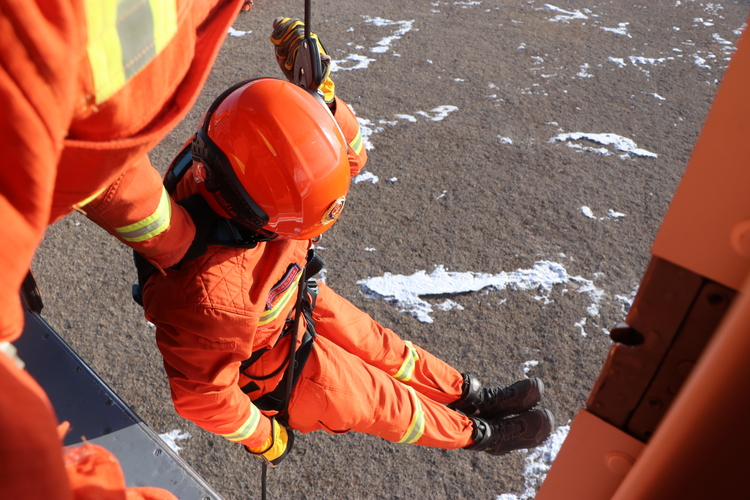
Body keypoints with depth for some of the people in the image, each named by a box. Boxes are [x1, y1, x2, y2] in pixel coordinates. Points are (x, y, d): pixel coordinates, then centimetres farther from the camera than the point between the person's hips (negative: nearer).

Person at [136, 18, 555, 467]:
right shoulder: (211, 293, -45)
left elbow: (347, 158, -13)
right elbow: (201, 393, -28)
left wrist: (319, 93, -33)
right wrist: (263, 436, -9)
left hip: (293, 297, 6)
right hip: (266, 362, -6)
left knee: (376, 344, 18)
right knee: (378, 398, 11)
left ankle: (470, 395, 42)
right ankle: (474, 432, 37)